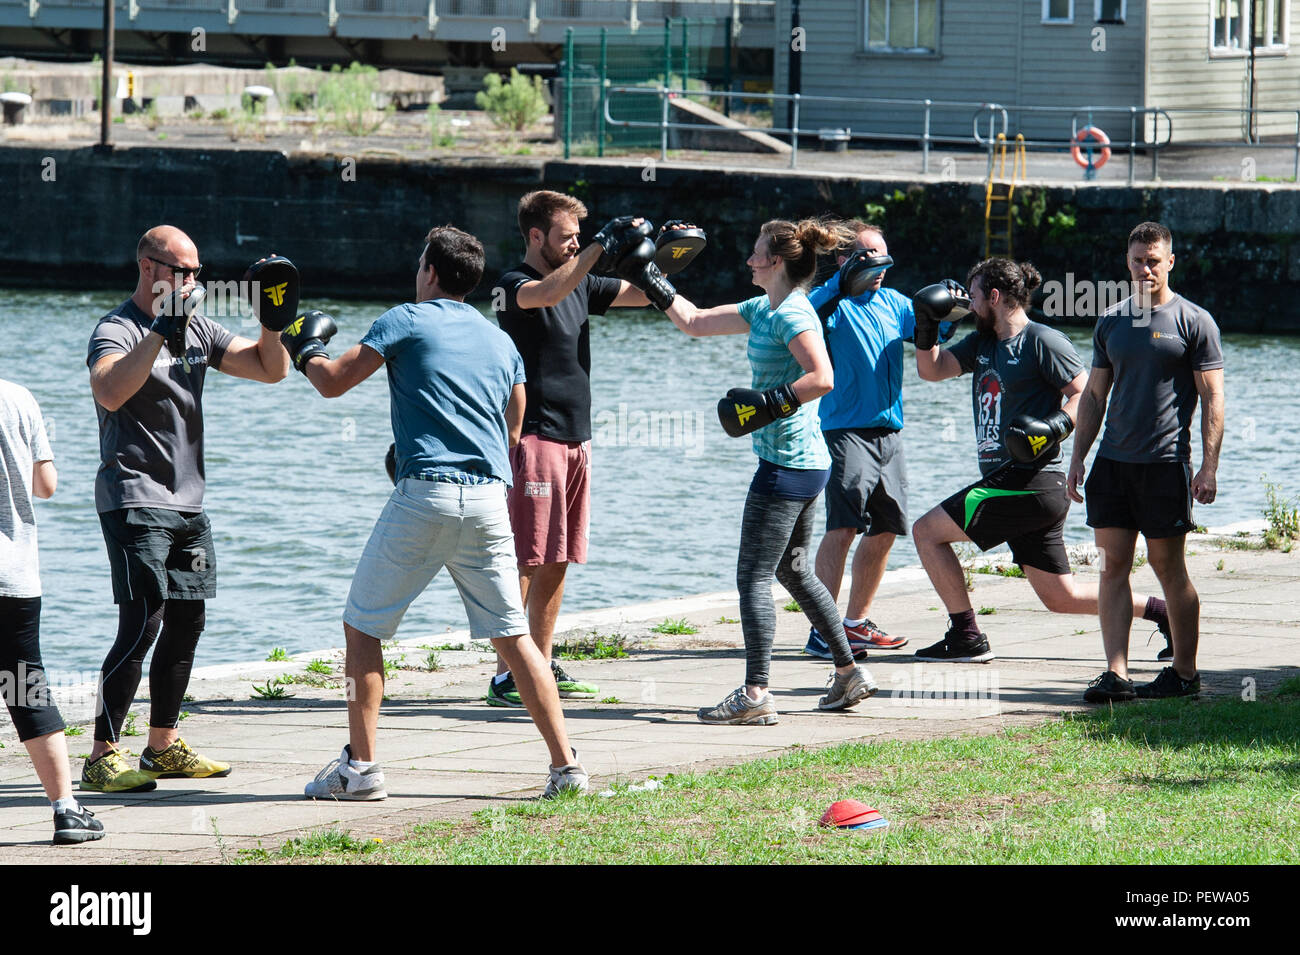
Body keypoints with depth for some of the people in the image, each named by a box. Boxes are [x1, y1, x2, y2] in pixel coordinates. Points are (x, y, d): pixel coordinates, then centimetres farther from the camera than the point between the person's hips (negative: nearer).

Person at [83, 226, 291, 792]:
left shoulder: (197, 330, 13)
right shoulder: (116, 331, -10)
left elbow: (270, 369, 12)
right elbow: (110, 392, -31)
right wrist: (163, 329, -33)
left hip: (187, 501, 8)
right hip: (135, 499, -8)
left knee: (187, 621, 10)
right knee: (142, 624, -14)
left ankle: (164, 747, 21)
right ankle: (101, 759, -13)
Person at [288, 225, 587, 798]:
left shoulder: (407, 321, 2)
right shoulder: (501, 341, 18)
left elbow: (332, 383, 1)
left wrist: (305, 351, 23)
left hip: (425, 494, -5)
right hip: (490, 498, 5)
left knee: (362, 627, 7)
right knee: (512, 636, 7)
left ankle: (360, 767, 2)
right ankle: (566, 766, 1)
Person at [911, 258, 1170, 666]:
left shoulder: (1043, 341, -8)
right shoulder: (982, 342, 18)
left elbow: (1085, 394, -11)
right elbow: (931, 369, 19)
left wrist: (1056, 426, -26)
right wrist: (927, 325, 5)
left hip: (1028, 482, -9)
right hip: (1006, 482, 9)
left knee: (927, 531, -6)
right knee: (1061, 597, 9)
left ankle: (966, 638, -4)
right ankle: (1165, 612, 11)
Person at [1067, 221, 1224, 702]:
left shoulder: (1193, 321, -1)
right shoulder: (1111, 323, 13)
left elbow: (1212, 399, -3)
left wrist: (1209, 467, -10)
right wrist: (1077, 457, 11)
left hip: (1165, 462, -5)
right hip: (1113, 461, 5)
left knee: (1168, 565, 0)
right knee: (1113, 564, -1)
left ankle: (1185, 672, 10)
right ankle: (1116, 674, -3)